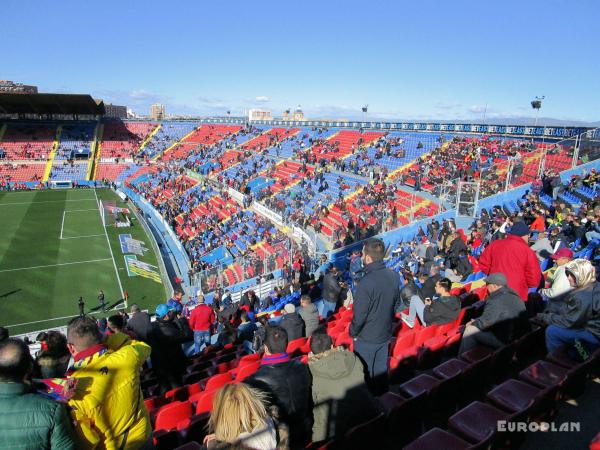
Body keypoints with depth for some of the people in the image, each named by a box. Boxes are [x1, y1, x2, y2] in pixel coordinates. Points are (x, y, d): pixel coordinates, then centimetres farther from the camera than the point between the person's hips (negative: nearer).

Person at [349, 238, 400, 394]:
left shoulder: (366, 283, -30)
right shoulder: (394, 276, -9)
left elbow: (359, 316, -23)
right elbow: (396, 303, 5)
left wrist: (353, 333, -5)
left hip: (366, 339, -6)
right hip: (386, 334, 6)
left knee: (365, 375, 14)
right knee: (381, 370, 23)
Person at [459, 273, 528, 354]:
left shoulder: (497, 300, -21)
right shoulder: (513, 295, 12)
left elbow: (486, 321, -19)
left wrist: (473, 323, 1)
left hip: (505, 341, -10)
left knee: (470, 330, -5)